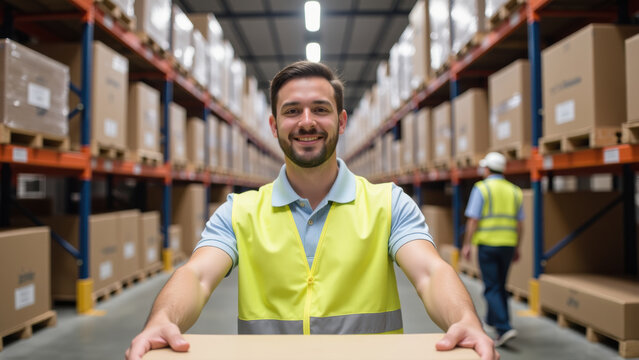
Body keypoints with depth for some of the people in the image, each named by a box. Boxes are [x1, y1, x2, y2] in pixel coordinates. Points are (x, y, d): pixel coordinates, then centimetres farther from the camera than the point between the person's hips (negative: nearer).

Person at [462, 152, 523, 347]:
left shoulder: (481, 188, -7)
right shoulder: (514, 190, 9)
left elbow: (473, 219, -12)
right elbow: (519, 223, 11)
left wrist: (467, 244, -6)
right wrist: (517, 248, 18)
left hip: (487, 243, -5)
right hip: (508, 243, 5)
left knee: (492, 288, -1)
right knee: (501, 285, 20)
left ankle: (504, 327, -11)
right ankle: (493, 318, 35)